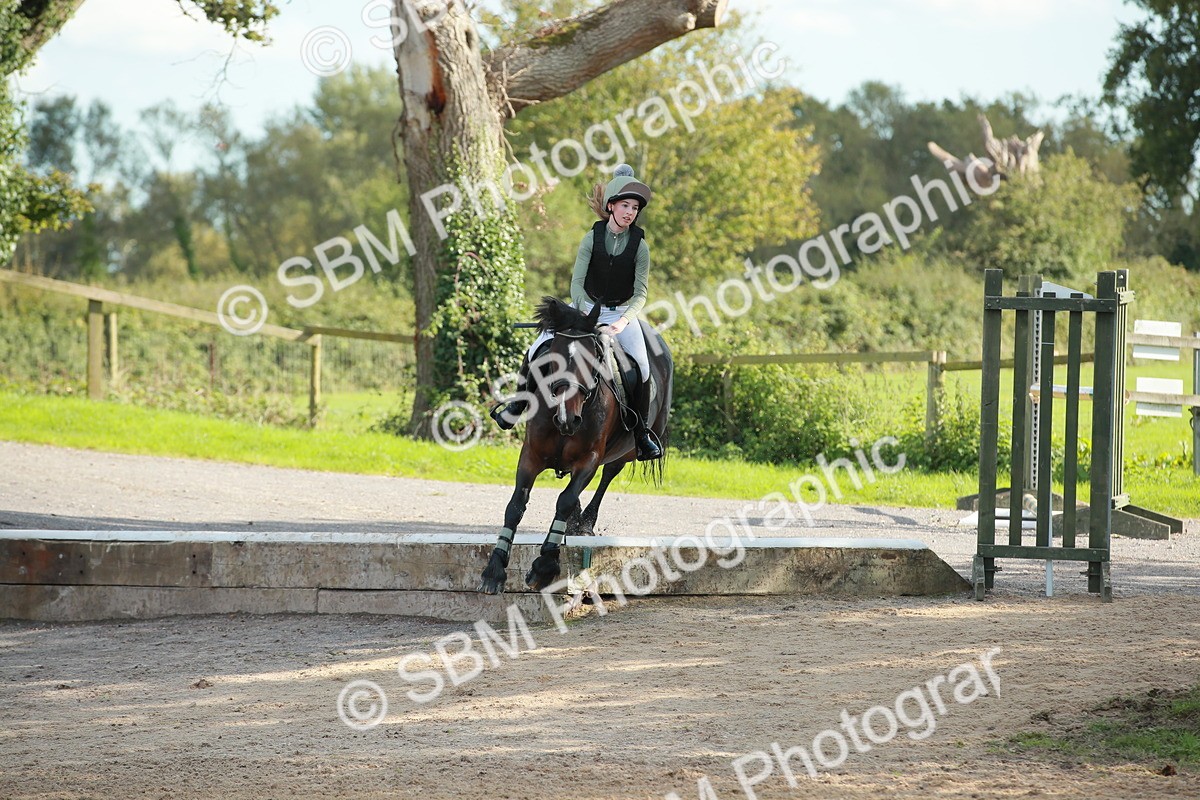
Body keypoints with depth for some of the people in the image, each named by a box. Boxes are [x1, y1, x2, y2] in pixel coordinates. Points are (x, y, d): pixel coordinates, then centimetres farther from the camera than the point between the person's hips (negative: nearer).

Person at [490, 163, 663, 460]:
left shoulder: (639, 246, -10)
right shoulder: (592, 238, -9)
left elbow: (640, 292, -12)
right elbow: (576, 282, -14)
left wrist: (624, 321, -30)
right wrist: (586, 315, -30)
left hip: (622, 313, -1)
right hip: (586, 307, 1)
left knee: (642, 368, -21)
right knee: (536, 352, -10)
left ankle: (642, 433, -5)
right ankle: (517, 407, 14)